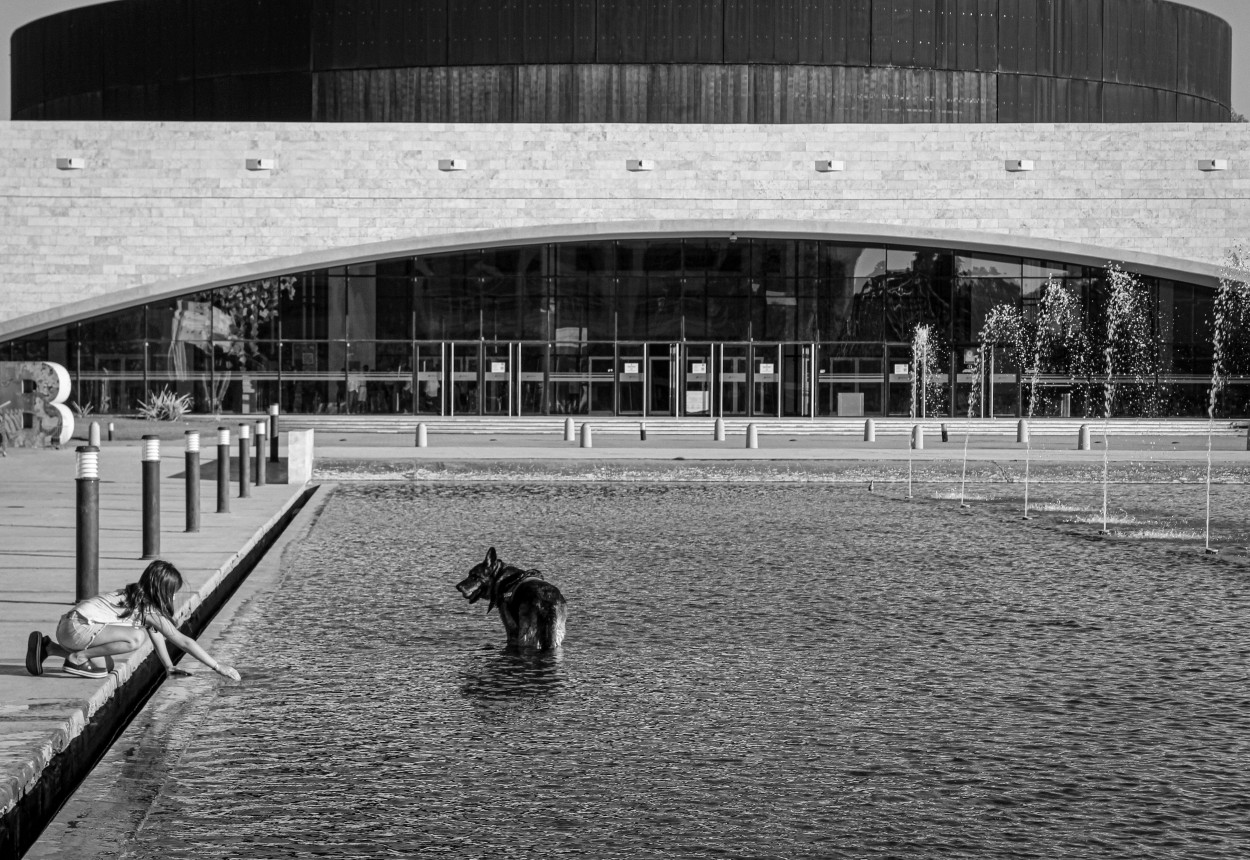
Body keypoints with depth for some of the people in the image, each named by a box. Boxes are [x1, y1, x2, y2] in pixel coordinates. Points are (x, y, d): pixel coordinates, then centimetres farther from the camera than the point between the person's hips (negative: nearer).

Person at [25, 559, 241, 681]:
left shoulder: (138, 597, 17)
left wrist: (169, 667, 18)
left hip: (68, 624, 10)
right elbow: (184, 641, -9)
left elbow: (155, 633, 23)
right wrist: (217, 666, -7)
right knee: (136, 638, -23)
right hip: (78, 627, -10)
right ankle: (79, 658, -13)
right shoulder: (150, 610, -9)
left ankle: (47, 647, 24)